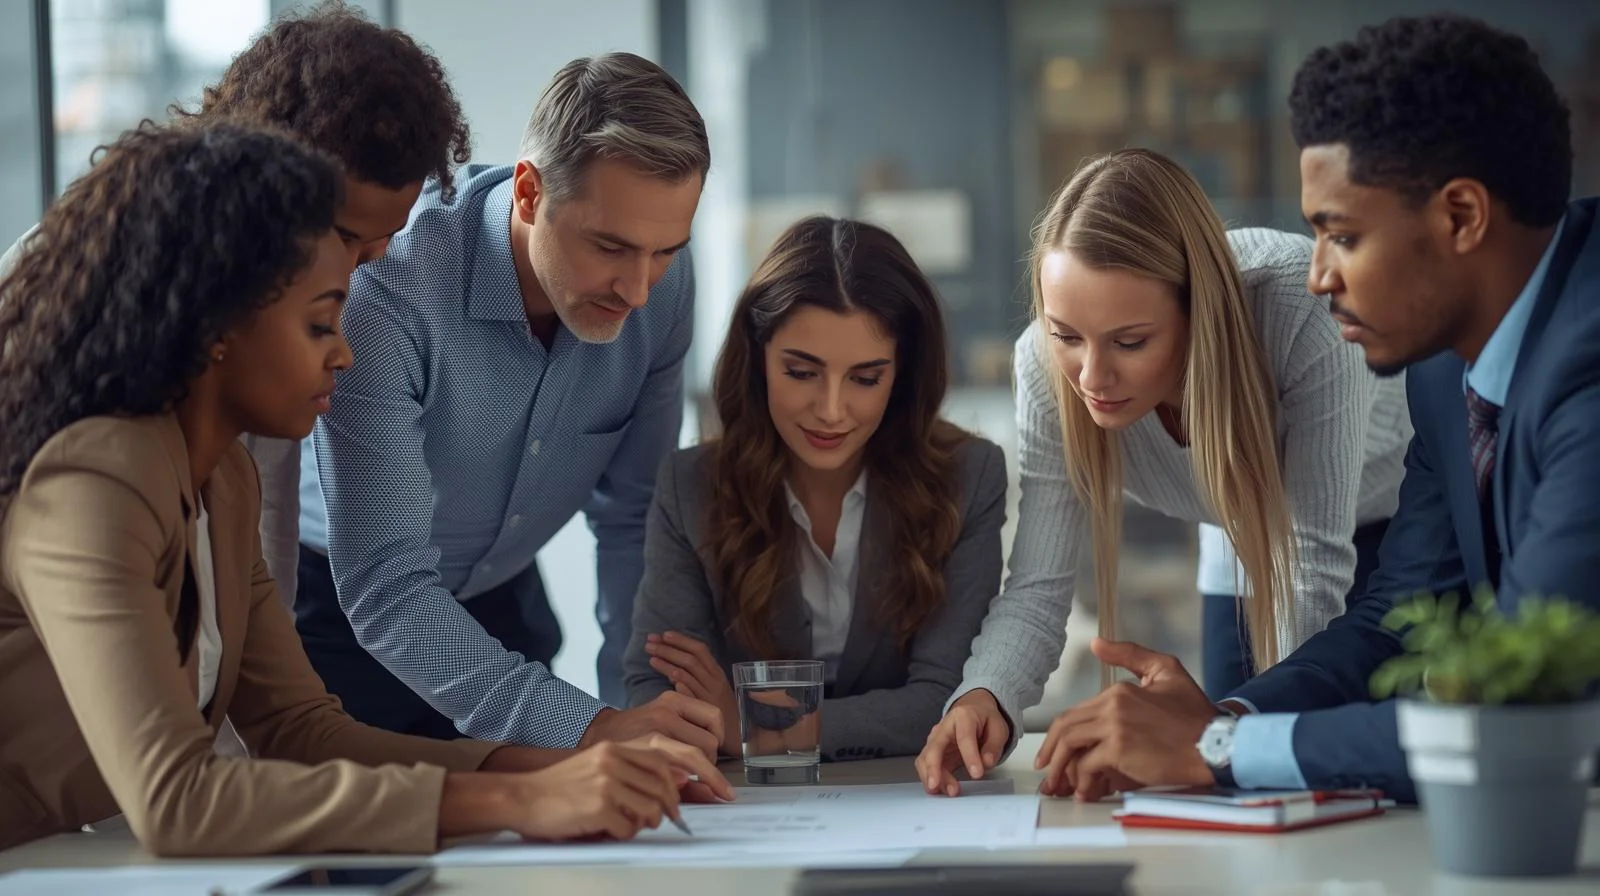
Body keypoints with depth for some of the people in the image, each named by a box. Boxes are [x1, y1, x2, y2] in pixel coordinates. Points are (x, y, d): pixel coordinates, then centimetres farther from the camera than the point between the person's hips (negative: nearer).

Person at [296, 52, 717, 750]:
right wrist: (590, 729, -43)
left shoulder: (661, 282, -14)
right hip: (339, 609, -4)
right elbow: (385, 590, -34)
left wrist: (637, 713, -12)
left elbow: (631, 514, -1)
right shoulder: (387, 288, -31)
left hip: (498, 600, 4)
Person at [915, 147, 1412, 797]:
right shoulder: (1048, 364, -30)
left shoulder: (1303, 316, -42)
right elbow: (1037, 590, -27)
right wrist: (983, 696, -49)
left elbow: (1316, 580, -39)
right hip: (1249, 550, 3)